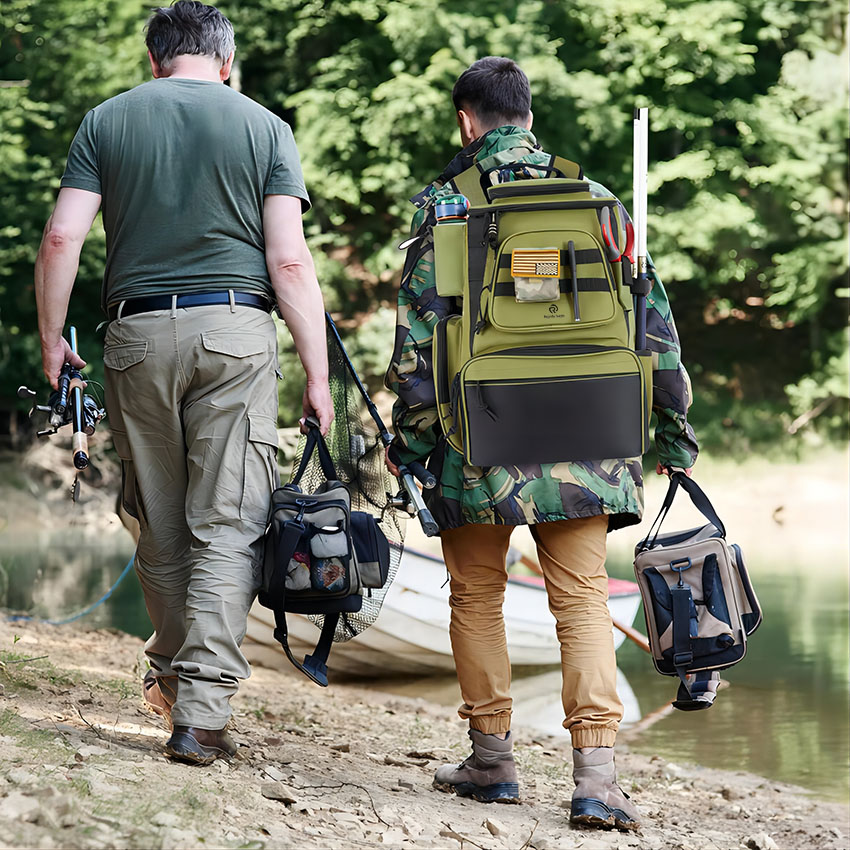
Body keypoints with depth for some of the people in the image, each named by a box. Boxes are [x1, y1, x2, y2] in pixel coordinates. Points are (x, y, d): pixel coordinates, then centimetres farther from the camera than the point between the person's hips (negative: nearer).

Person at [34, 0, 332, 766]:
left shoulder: (106, 122, 8)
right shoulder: (264, 129, 5)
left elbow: (61, 239, -1)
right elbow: (289, 262, -4)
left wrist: (51, 339, 10)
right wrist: (318, 375, -1)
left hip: (138, 333, 2)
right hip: (234, 332, -2)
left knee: (161, 524, 15)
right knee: (227, 526, -3)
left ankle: (172, 670, 31)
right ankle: (203, 710, -10)